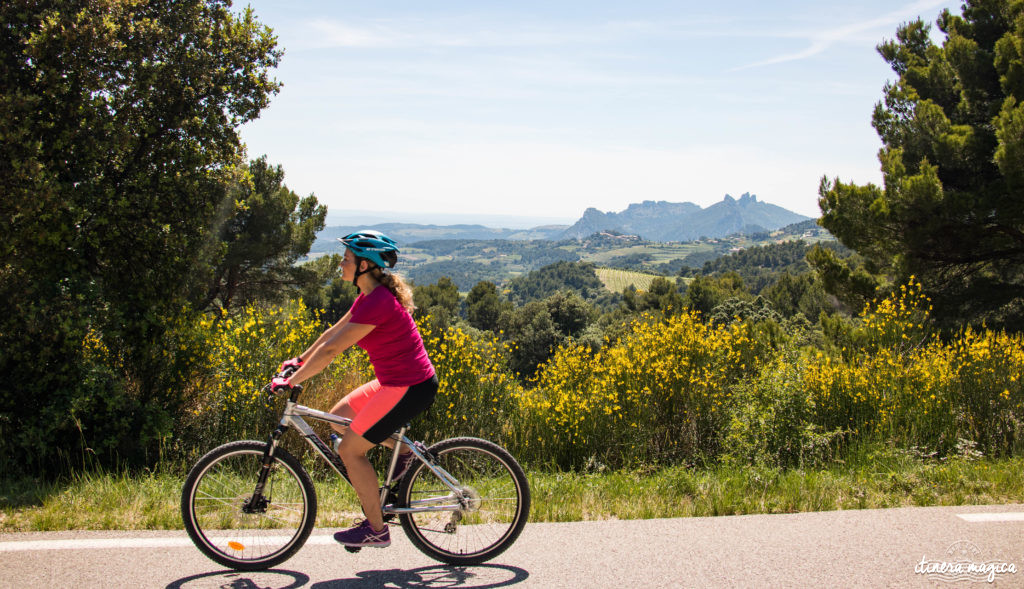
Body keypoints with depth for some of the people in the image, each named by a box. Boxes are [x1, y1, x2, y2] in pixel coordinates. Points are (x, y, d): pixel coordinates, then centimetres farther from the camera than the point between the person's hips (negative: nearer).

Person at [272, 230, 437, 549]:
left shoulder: (377, 302, -22)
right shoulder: (371, 295, 9)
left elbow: (331, 349, -21)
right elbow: (333, 332, 19)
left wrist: (290, 381, -14)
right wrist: (298, 361, 21)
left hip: (410, 389, -10)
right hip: (397, 382, 10)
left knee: (350, 450, -3)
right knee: (338, 418, 14)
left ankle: (376, 530, 8)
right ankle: (403, 448, 18)